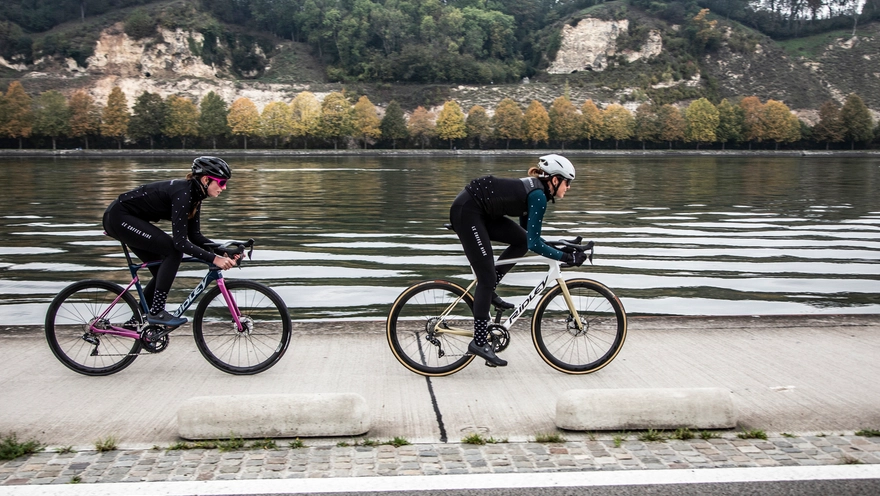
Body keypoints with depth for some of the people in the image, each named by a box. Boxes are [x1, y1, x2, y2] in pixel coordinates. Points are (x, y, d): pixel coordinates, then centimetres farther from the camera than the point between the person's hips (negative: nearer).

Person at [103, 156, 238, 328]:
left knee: (163, 272, 8)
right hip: (119, 217, -10)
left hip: (129, 218, 10)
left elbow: (195, 236, 3)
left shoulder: (194, 194, 1)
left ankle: (136, 320, 20)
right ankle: (156, 312, -14)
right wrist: (214, 259, -35)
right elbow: (180, 242, -31)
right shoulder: (182, 193, -26)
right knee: (173, 250, -19)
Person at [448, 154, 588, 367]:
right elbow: (535, 244, -19)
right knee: (487, 277, -7)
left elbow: (530, 237, 20)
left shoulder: (534, 189, 13)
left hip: (479, 212, 9)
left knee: (521, 240, 4)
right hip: (466, 211, -9)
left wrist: (559, 250, 14)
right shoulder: (538, 195, -15)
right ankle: (479, 342, -3)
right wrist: (566, 257, -16)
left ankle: (487, 292, 10)